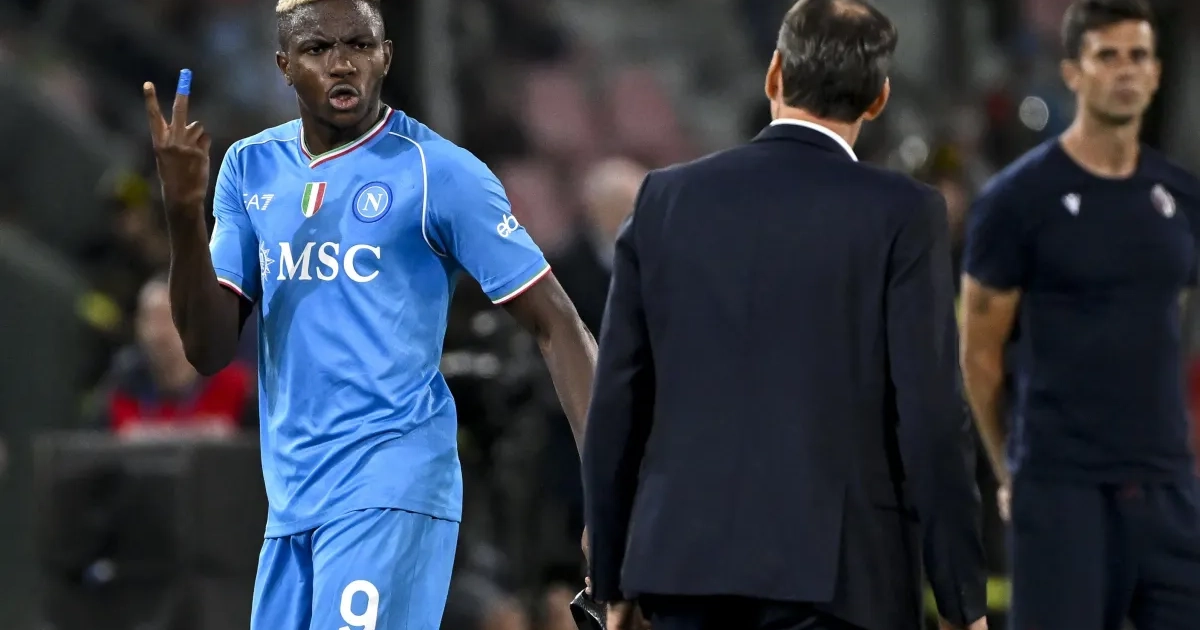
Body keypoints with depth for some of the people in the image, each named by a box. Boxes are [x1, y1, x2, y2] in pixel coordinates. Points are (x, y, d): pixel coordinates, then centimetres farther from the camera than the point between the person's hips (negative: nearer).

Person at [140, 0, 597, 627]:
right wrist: (183, 210, -8)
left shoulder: (440, 172, -5)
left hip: (391, 488, -6)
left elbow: (555, 325, -5)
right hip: (290, 498, 6)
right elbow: (209, 351, 7)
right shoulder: (251, 169, 11)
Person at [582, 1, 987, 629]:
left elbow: (616, 405, 8)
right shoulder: (900, 214, -5)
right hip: (836, 573, -4)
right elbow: (930, 414, -8)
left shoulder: (666, 198, 6)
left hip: (684, 561, 4)